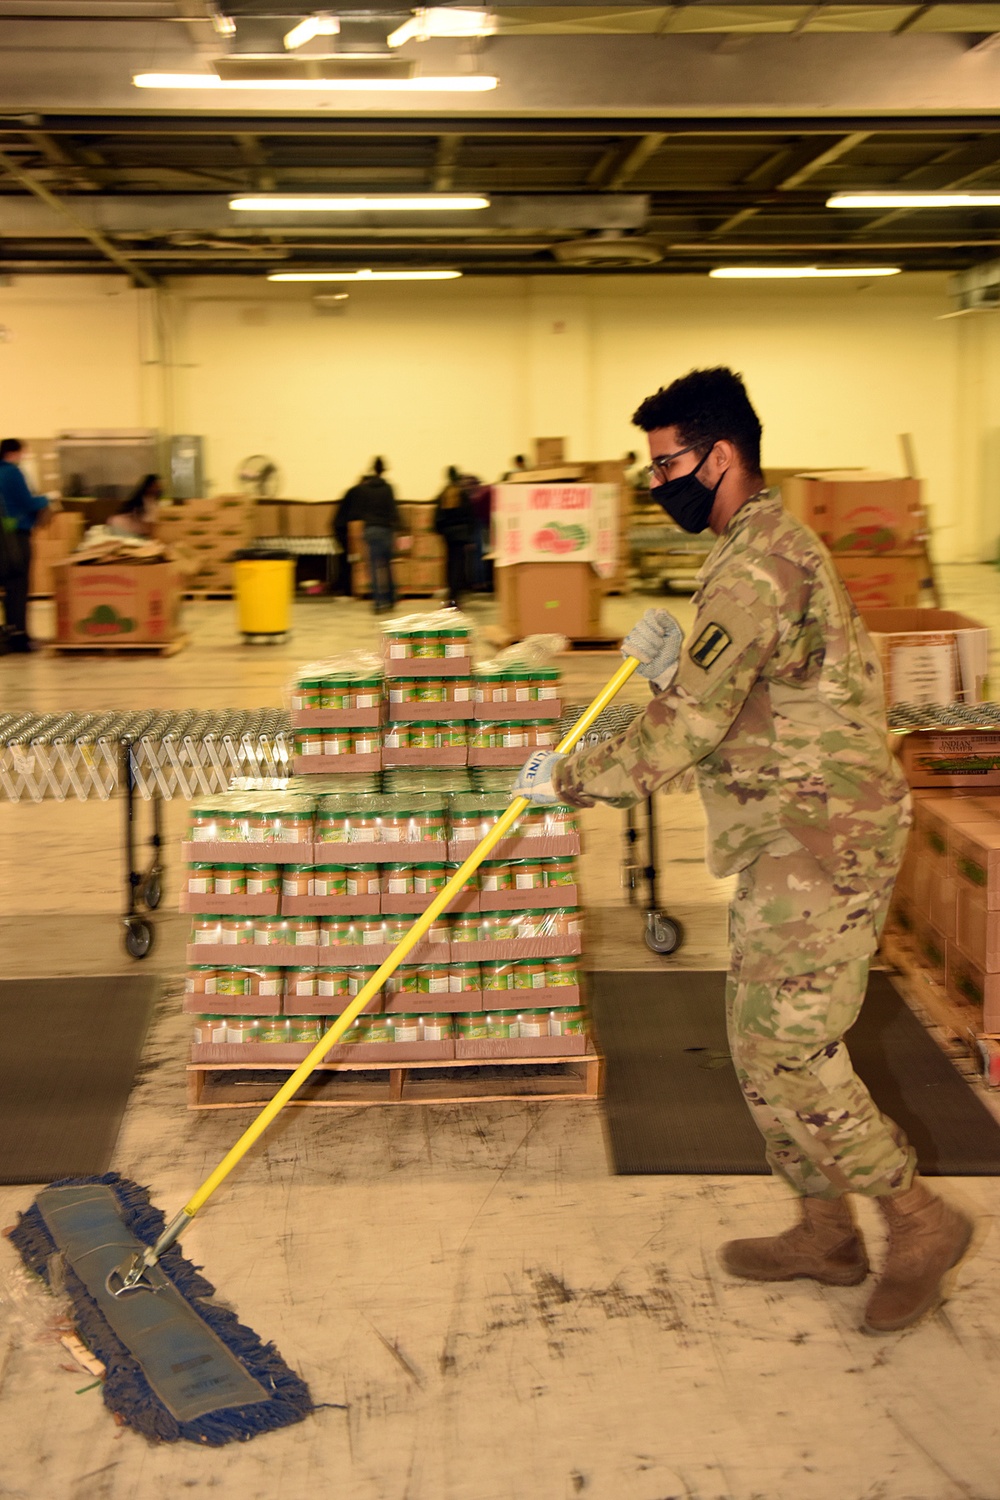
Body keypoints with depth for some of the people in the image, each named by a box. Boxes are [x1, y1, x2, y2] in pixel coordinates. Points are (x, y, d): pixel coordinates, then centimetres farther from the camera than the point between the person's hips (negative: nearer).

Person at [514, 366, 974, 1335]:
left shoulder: (757, 565, -19)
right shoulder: (771, 546, 16)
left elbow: (686, 728, -22)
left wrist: (568, 778, -11)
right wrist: (669, 664, 4)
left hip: (820, 842, -11)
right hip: (797, 841, 11)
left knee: (786, 1052, -5)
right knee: (767, 1041, 15)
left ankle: (919, 1219, 11)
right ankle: (824, 1230, 27)